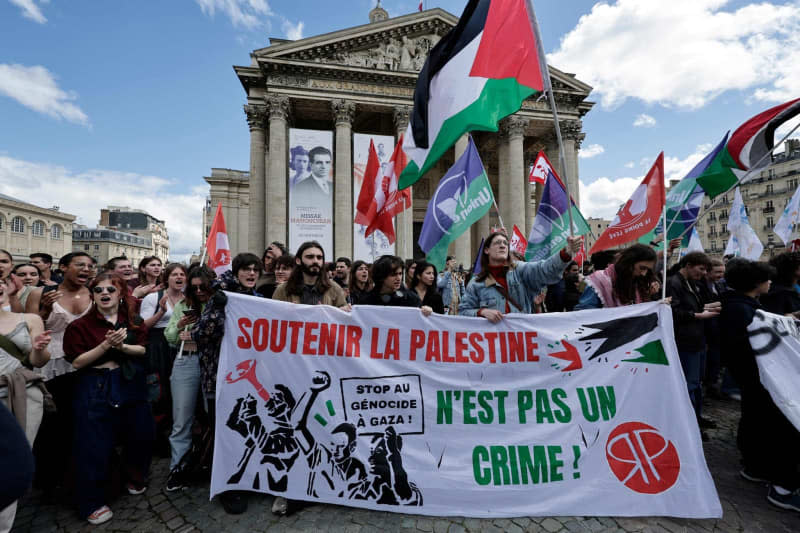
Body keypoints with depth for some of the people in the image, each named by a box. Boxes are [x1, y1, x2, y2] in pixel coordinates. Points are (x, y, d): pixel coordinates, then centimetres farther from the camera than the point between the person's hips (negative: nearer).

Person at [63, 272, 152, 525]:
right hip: (96, 388, -3)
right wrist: (106, 345, -24)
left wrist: (122, 346, -23)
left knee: (140, 435, 13)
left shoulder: (133, 321, 3)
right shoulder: (81, 325, -6)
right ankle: (92, 502, 22)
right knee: (95, 445, 3)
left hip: (130, 385, 3)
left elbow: (142, 350, -4)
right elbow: (77, 362, -10)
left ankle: (135, 478, 39)